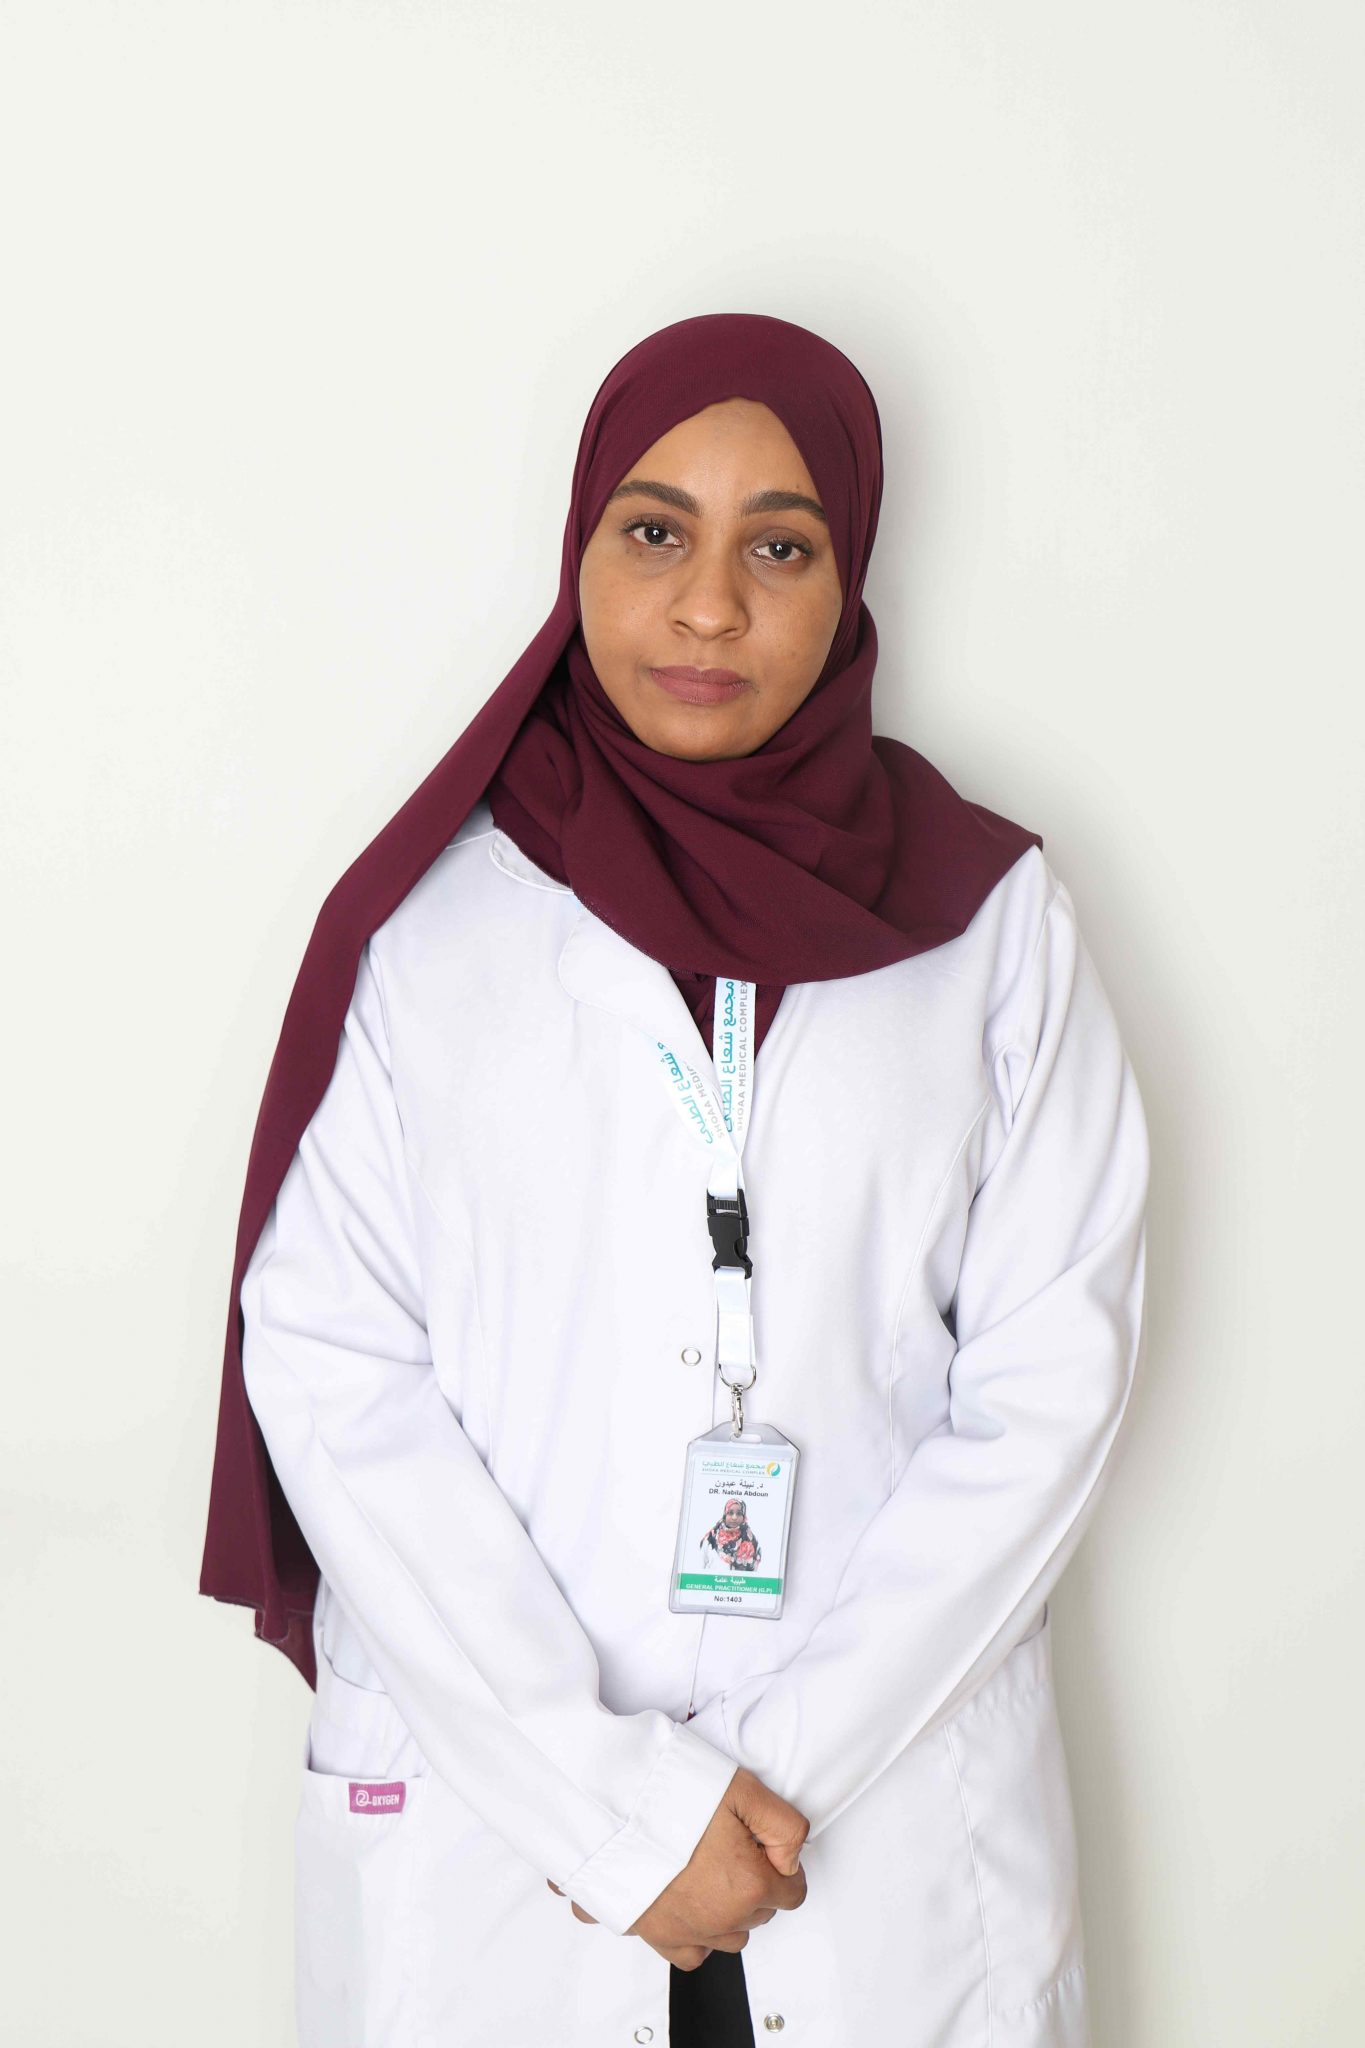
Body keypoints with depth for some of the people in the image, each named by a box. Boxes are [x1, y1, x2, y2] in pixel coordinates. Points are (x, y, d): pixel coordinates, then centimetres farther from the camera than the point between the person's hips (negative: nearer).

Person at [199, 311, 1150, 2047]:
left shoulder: (992, 916, 0)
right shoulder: (424, 914, -2)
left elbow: (1051, 1382, -4)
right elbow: (330, 1367, -7)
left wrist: (774, 1768, -11)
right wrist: (613, 1797, -12)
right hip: (482, 1816, 0)